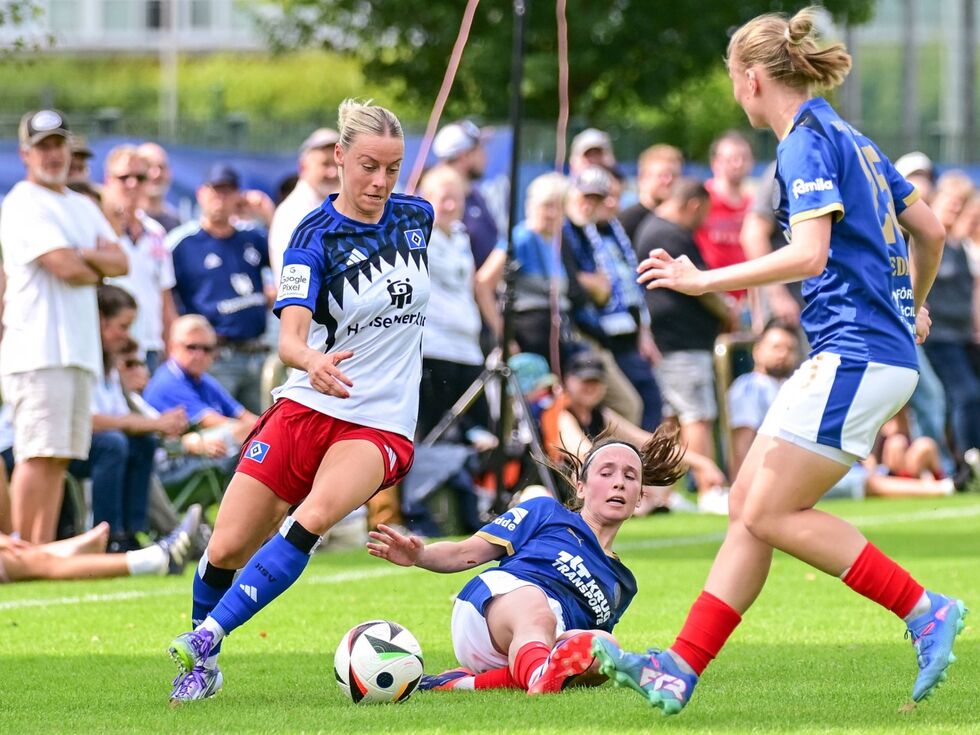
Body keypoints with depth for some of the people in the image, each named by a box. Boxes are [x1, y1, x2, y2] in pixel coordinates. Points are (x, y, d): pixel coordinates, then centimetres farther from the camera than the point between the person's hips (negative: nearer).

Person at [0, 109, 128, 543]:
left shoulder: (83, 207, 20)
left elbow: (120, 262, 10)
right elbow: (66, 268, -16)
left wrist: (85, 256, -9)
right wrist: (98, 267, 4)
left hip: (79, 350, 8)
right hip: (38, 349, -8)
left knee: (59, 457, 5)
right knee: (39, 454, -13)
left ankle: (44, 550, 6)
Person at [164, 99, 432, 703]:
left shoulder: (416, 217, 2)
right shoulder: (314, 238, -11)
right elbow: (290, 337, -25)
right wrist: (312, 361, -45)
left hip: (381, 423, 1)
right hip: (306, 408, -1)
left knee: (315, 515, -29)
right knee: (226, 549, -5)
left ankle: (206, 640, -28)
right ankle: (202, 671, 22)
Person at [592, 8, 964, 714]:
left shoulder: (807, 142, -11)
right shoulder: (850, 140, 18)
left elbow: (810, 254, -23)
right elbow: (930, 230, 24)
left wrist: (705, 280, -18)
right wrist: (913, 307, 41)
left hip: (855, 357, -10)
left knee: (771, 513, -9)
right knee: (749, 503, 6)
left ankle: (926, 610, -6)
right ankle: (680, 670, 4)